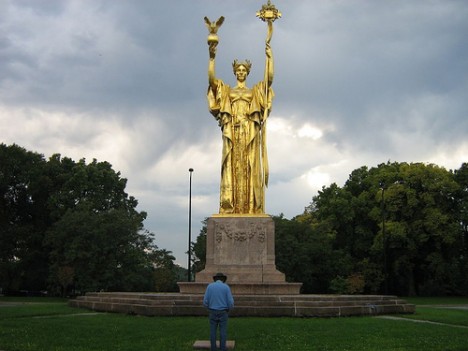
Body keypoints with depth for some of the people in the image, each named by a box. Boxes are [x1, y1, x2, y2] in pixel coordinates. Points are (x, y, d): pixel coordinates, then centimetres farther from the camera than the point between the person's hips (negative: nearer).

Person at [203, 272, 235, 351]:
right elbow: (230, 303, -9)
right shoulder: (226, 287, -7)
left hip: (213, 313, 1)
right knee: (223, 333, 5)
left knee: (213, 332, 9)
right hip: (223, 313, -1)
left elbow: (205, 302, -4)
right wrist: (228, 308, 14)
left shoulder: (209, 286, -2)